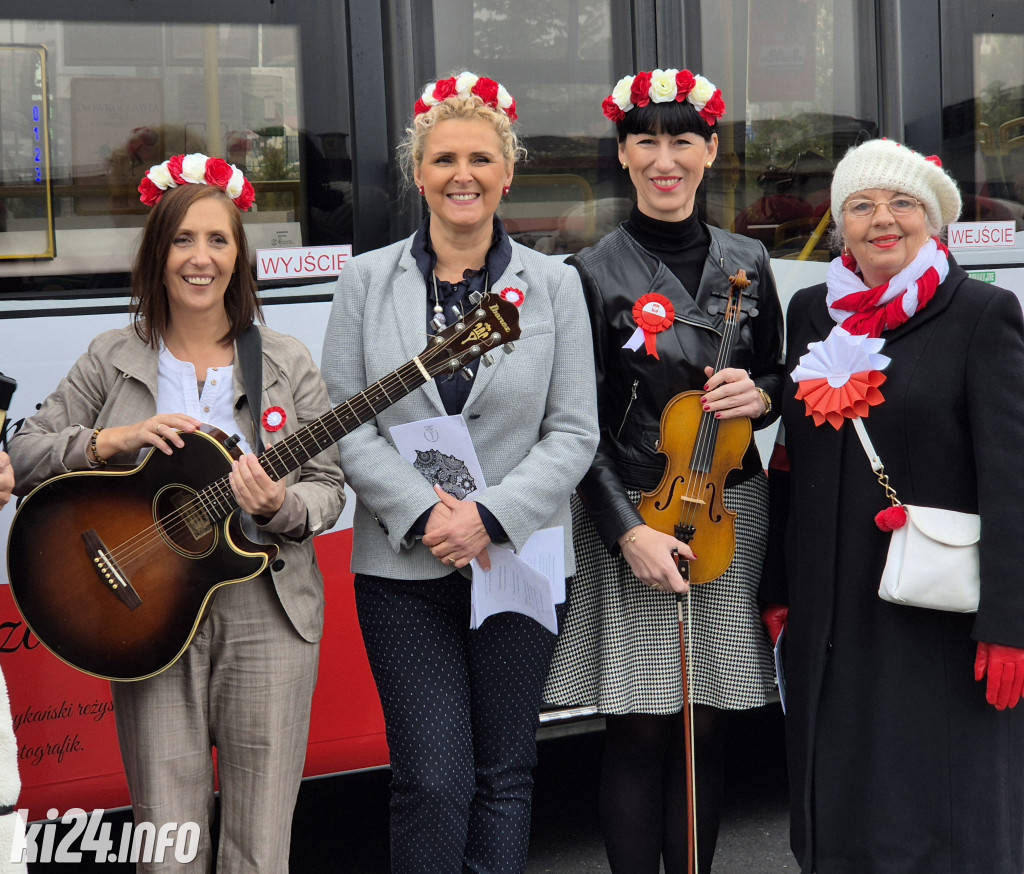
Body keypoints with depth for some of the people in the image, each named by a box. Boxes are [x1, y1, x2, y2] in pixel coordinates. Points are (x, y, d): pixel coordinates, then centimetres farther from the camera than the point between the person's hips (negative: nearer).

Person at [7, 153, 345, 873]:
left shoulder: (287, 362, 5)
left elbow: (329, 485, 4)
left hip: (267, 613, 0)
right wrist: (113, 441, -11)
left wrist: (281, 507, -18)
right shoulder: (113, 360, 6)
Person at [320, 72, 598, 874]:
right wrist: (424, 515, -14)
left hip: (518, 560, 1)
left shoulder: (553, 284, 3)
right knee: (433, 780, -2)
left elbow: (574, 432, -1)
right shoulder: (367, 280, 3)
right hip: (404, 567, 0)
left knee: (504, 774, 9)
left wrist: (490, 516, -14)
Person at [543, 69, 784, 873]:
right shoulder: (594, 274, -3)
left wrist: (759, 394, -7)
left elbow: (777, 380, 17)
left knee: (704, 729, 8)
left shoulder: (746, 264, 7)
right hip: (629, 517, -3)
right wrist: (629, 530, -15)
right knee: (638, 732, 0)